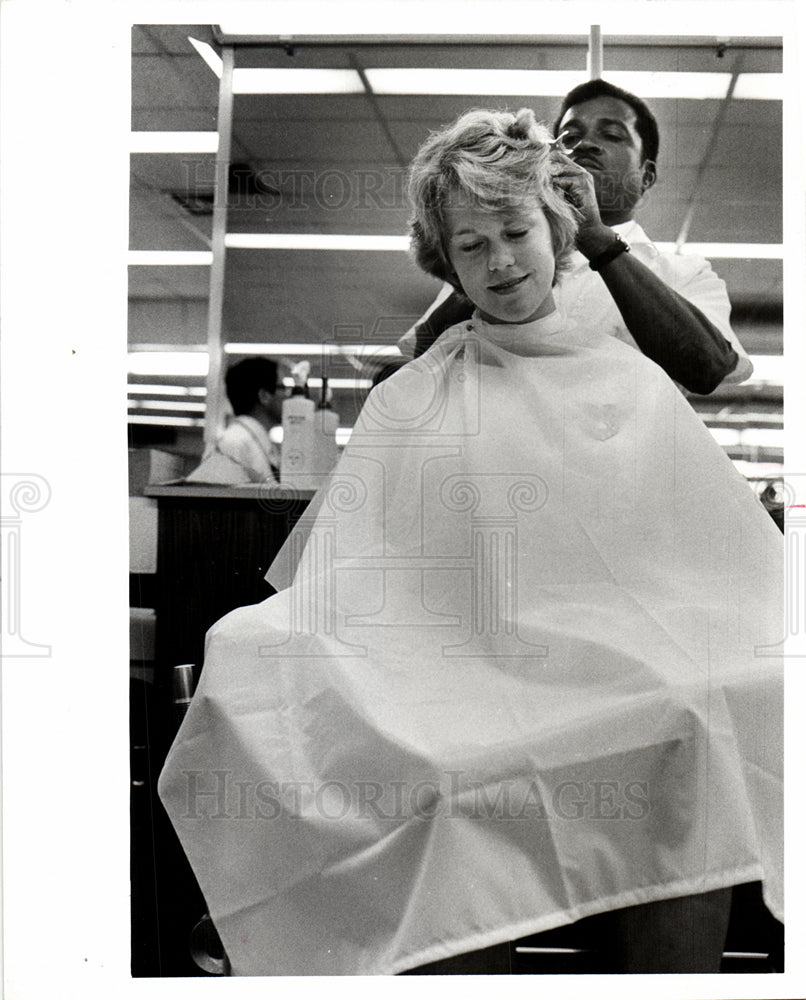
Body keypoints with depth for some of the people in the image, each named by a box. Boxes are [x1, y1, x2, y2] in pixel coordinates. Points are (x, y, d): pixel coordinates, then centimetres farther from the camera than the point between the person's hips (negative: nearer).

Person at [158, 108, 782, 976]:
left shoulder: (635, 384, 19)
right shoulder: (410, 405, 14)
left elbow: (735, 556, 15)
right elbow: (339, 581, 5)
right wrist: (252, 644, -12)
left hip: (636, 675, 2)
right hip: (472, 687, -2)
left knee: (693, 733, -28)